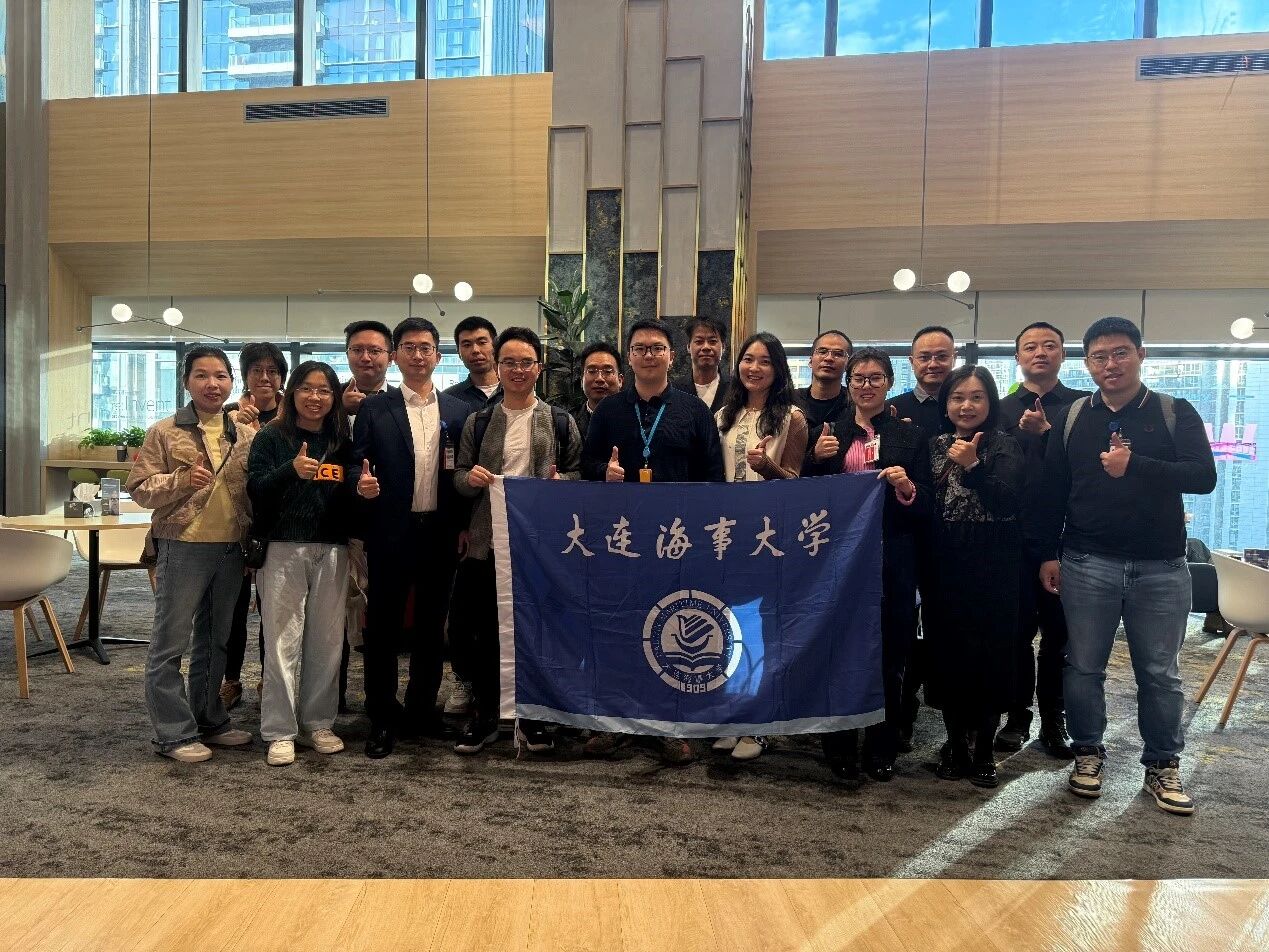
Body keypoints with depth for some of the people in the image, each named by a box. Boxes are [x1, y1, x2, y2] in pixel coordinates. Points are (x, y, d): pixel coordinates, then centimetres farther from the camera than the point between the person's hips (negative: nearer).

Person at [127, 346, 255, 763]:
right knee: (170, 643, 1)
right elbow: (139, 487, -5)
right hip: (182, 548, -4)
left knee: (215, 639, 16)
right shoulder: (164, 433, -4)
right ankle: (174, 733, 12)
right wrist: (182, 479, -22)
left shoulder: (246, 436, 7)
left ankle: (209, 720, 29)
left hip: (231, 549, 5)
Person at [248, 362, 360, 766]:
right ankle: (280, 731, 6)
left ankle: (317, 723, 17)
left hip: (332, 551, 3)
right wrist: (291, 470, -26)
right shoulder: (271, 437, 2)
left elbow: (352, 499, 13)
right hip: (282, 550, -3)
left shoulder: (343, 441, 12)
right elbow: (255, 489, -9)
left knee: (326, 639, 5)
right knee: (283, 640, -2)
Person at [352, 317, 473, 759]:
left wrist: (463, 526, 1)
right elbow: (359, 467, -1)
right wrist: (362, 482, -23)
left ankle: (422, 711, 26)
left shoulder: (458, 411, 7)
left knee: (431, 627, 12)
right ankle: (383, 720, 17)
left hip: (440, 534, 2)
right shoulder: (374, 410, 1)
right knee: (383, 627, 5)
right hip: (391, 534, -2)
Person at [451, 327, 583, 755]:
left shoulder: (560, 421, 6)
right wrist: (470, 478, -11)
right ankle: (485, 718, 22)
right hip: (488, 540, 1)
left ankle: (532, 718, 22)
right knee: (485, 631, 7)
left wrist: (560, 480, -15)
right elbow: (459, 476, 11)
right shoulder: (478, 422, 10)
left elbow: (579, 472, 6)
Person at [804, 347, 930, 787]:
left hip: (891, 563, 0)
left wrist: (907, 487, -16)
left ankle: (882, 751, 21)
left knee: (888, 658, 4)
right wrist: (818, 458, -7)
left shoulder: (910, 435, 8)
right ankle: (840, 752, 13)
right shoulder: (828, 431, 11)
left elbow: (925, 509, 4)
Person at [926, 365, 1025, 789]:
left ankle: (984, 750, 15)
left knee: (989, 657, 1)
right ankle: (955, 743, 21)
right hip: (945, 567, 3)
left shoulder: (1004, 446, -3)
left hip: (993, 569, -3)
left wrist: (973, 466, -24)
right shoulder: (935, 446, 9)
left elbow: (1009, 501, -16)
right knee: (947, 654, 6)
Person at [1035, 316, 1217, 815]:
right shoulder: (1071, 418, 6)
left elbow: (1203, 475, -10)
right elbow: (1052, 490, 5)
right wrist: (1049, 554, 1)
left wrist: (1134, 466, -22)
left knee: (1160, 673, 8)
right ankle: (1088, 753, 23)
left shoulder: (1175, 413, 3)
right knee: (1084, 666, 7)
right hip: (1087, 564, 1)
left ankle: (1162, 766, 22)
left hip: (1161, 567, 0)